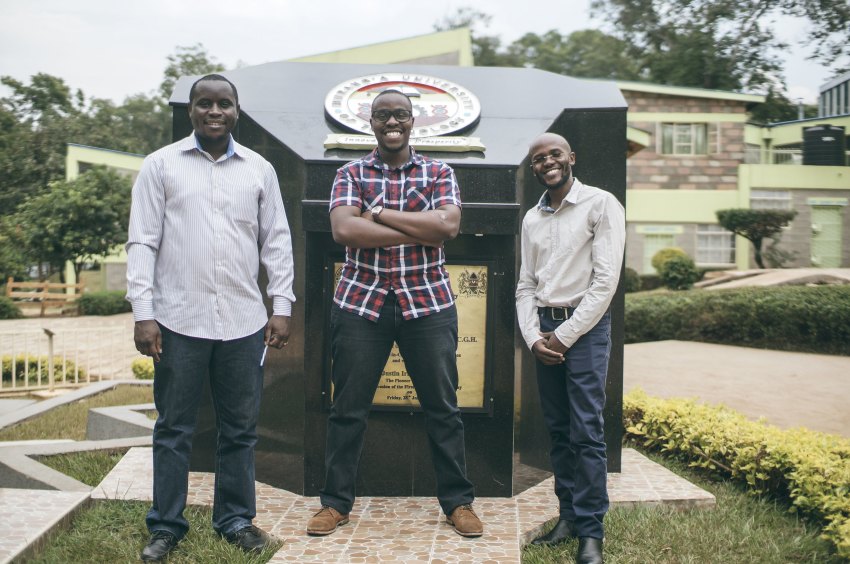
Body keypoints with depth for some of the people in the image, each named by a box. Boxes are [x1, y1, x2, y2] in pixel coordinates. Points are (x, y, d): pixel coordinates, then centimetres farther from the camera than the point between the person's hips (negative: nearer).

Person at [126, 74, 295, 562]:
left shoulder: (260, 169, 8)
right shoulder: (161, 165, 3)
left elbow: (276, 241, 10)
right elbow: (143, 242, 0)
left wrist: (282, 305, 3)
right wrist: (143, 312, -6)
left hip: (244, 322, 2)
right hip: (179, 320, -2)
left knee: (241, 428, 10)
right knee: (174, 429, 7)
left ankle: (236, 519, 25)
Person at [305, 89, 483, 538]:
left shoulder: (438, 173, 7)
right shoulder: (350, 174, 5)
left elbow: (448, 225, -12)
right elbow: (343, 230, -13)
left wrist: (379, 213, -12)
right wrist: (419, 232, -15)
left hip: (428, 302, 1)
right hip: (361, 302, 0)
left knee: (442, 408, 6)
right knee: (348, 409, 6)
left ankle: (457, 502, 19)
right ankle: (335, 501, 20)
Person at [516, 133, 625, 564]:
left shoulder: (601, 205, -4)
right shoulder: (532, 218, 14)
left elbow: (606, 280, -10)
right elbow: (526, 285, 13)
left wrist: (565, 335, -11)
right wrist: (533, 337, -3)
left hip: (585, 326, -5)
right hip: (544, 331, 6)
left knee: (586, 431, -7)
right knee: (557, 430, 9)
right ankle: (569, 516, 19)